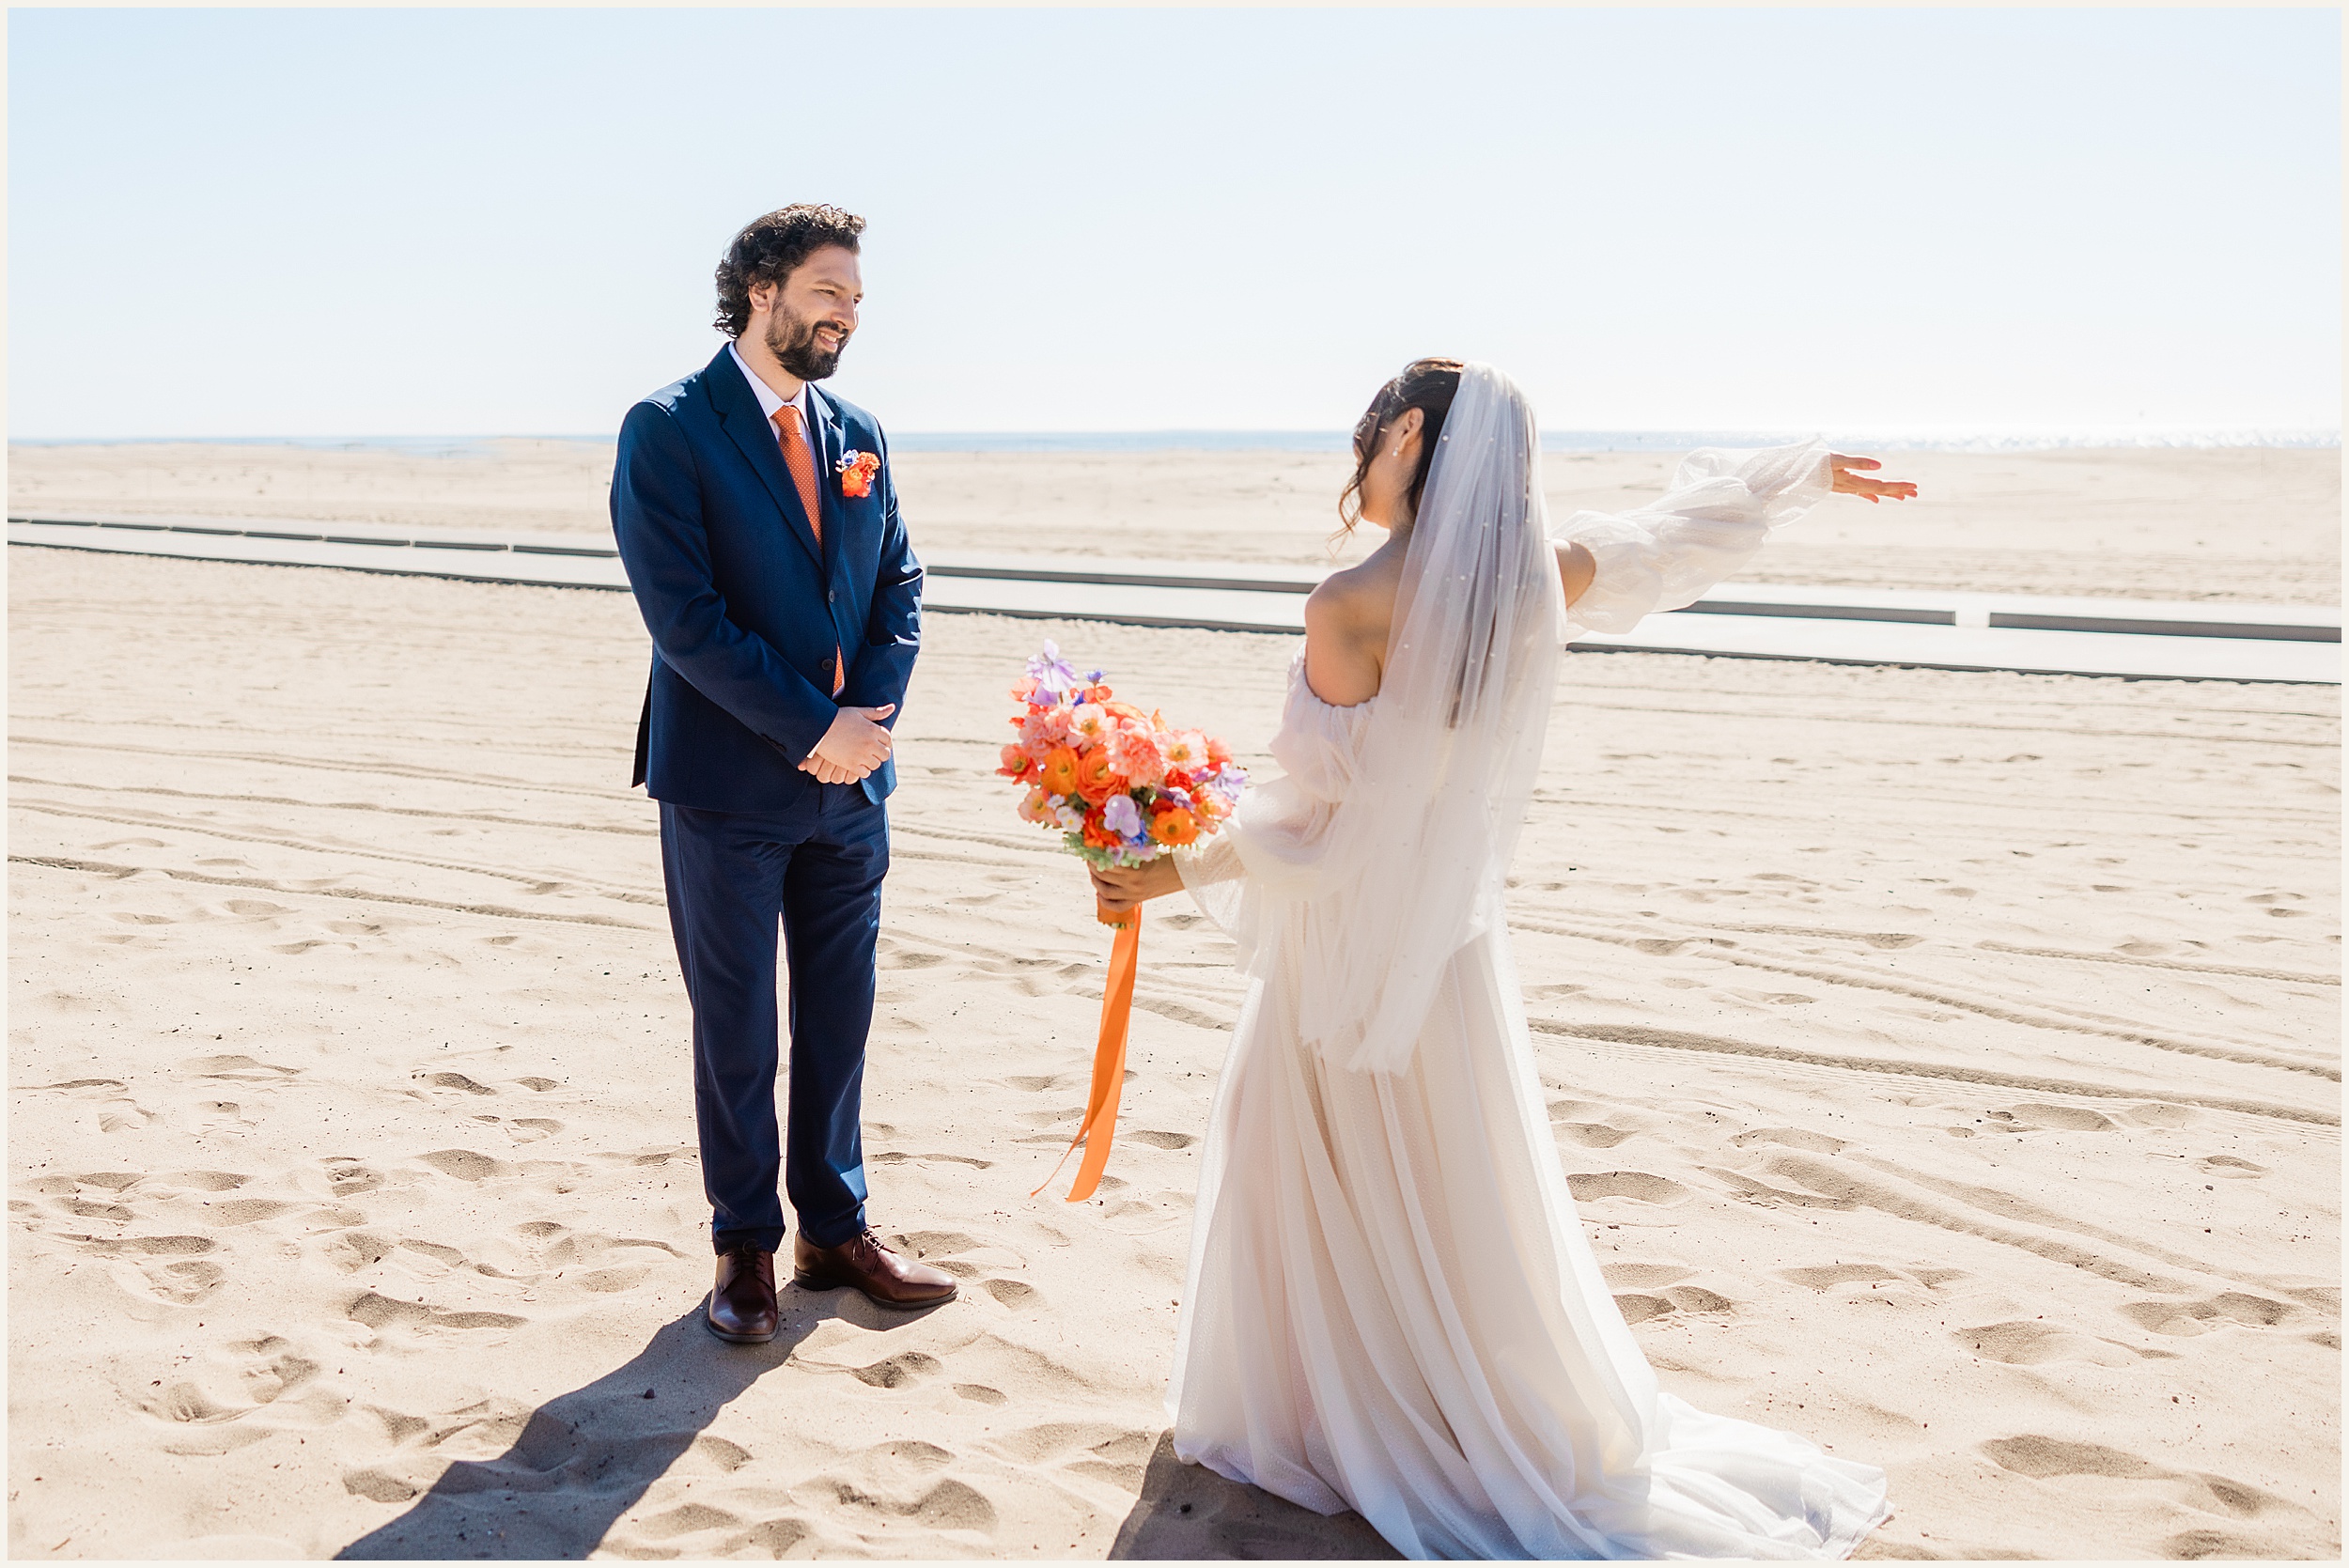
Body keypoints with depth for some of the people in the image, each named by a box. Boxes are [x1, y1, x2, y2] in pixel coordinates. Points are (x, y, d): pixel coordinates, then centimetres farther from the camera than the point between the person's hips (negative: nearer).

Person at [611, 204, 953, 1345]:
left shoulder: (859, 437, 11)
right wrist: (812, 728, -16)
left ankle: (834, 1229, 28)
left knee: (839, 1019, 13)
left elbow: (899, 589, 10)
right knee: (736, 1032, 6)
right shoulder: (669, 431, -8)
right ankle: (745, 1250, 21)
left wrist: (870, 714, -7)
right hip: (728, 783, -5)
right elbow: (683, 613, -15)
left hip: (850, 780, 5)